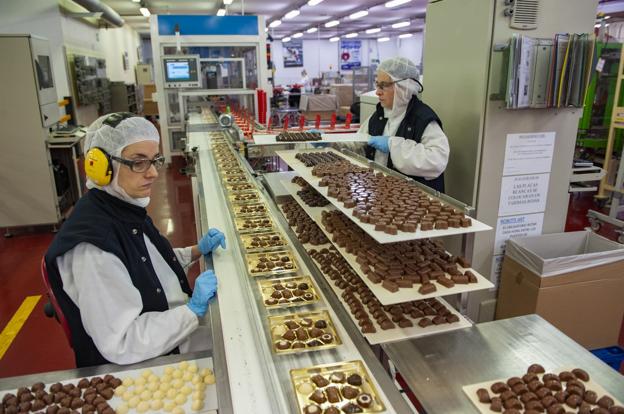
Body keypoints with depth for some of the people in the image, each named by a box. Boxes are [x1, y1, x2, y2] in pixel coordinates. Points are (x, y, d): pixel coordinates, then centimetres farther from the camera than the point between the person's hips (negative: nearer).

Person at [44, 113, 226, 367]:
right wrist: (194, 309, -24)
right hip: (133, 372, -8)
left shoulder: (125, 208, -2)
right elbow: (121, 344, -27)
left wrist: (197, 251, 2)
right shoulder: (91, 247, -29)